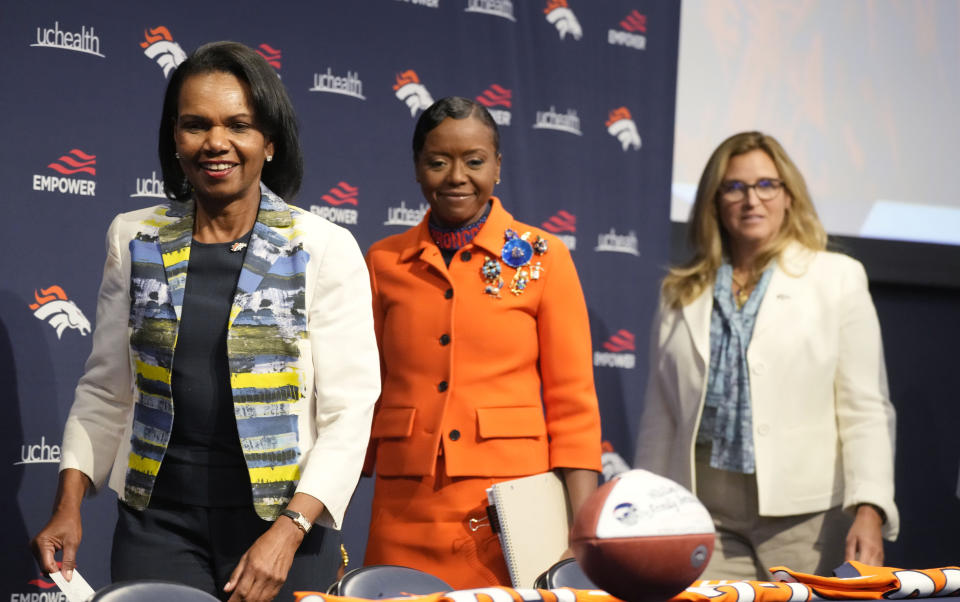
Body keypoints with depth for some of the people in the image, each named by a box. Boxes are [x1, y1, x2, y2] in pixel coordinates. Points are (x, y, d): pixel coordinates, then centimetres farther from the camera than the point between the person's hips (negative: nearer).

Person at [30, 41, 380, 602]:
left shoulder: (326, 250, -6)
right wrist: (69, 507, 2)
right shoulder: (134, 240, 4)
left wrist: (288, 531, -18)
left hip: (287, 518, -2)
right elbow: (106, 388, 11)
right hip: (159, 522, 2)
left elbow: (349, 410, -8)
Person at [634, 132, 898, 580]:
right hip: (705, 513, 2)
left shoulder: (838, 279, 6)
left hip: (805, 515, -2)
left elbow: (865, 408, -1)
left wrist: (869, 510, -12)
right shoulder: (682, 293, 14)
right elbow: (659, 416, 15)